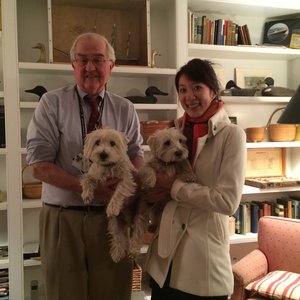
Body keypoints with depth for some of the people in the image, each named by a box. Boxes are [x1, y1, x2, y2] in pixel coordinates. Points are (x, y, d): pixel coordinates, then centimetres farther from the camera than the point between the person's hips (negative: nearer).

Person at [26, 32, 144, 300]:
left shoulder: (125, 109, 7)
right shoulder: (52, 103, -2)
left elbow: (136, 154, 4)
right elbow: (39, 164, -9)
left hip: (113, 217, 2)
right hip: (64, 218, -2)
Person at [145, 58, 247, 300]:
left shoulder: (231, 135, -11)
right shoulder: (175, 130, 6)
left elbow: (228, 201, -18)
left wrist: (175, 188, -14)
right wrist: (155, 190, -5)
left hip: (204, 256, -5)